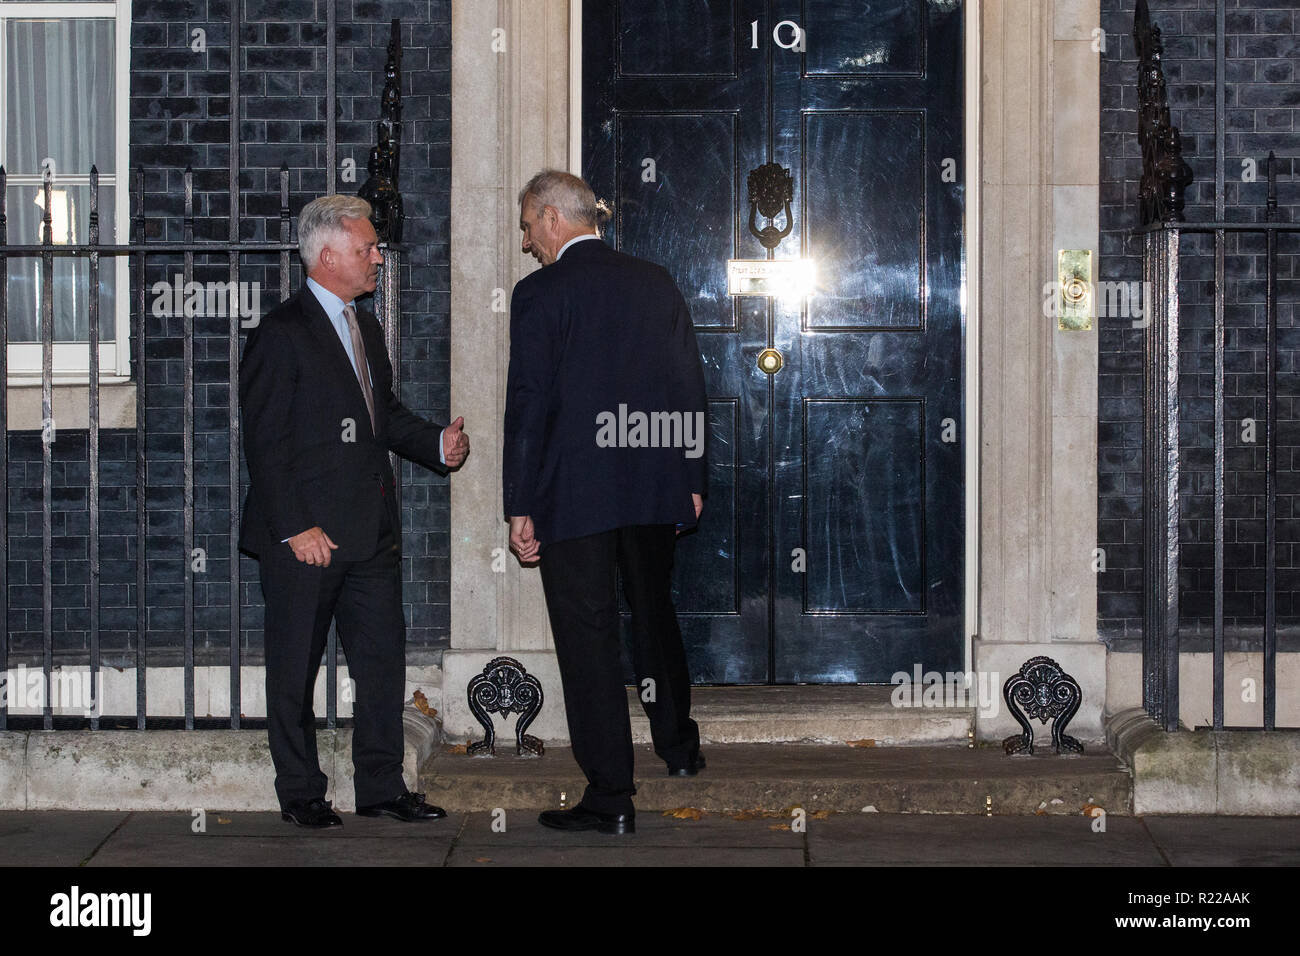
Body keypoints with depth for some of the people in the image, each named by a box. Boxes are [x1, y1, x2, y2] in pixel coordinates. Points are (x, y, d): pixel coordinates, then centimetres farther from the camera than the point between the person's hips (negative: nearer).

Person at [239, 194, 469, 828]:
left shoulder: (365, 328, 16)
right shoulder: (281, 333, -11)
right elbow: (266, 443, -13)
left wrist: (438, 443, 3)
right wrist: (297, 528, -18)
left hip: (371, 533, 8)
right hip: (304, 536, -8)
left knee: (384, 661, 9)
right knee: (295, 669, 4)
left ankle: (381, 787, 19)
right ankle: (300, 794, 16)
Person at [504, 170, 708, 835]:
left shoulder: (540, 293, -9)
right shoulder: (657, 283, 8)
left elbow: (529, 404, -12)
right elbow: (691, 387, 10)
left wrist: (520, 508, -9)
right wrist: (691, 480, 18)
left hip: (573, 493, -6)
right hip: (655, 488, 6)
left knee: (588, 638, 0)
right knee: (654, 612, 25)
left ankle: (610, 796, 2)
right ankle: (678, 744, 41)